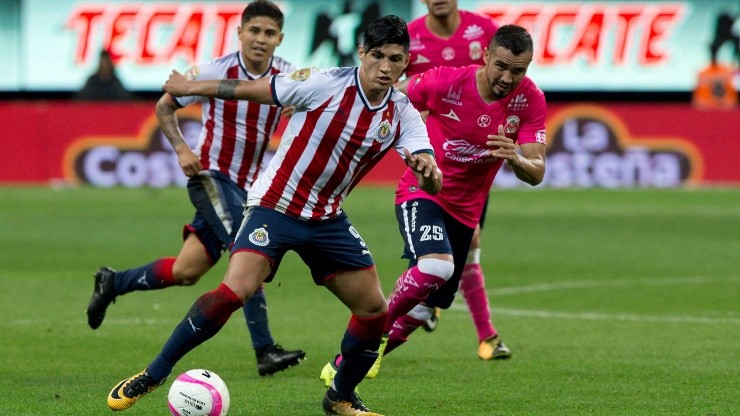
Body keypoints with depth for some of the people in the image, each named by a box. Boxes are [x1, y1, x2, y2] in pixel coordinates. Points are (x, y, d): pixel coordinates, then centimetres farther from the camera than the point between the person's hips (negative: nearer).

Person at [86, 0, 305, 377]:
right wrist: (181, 149, -16)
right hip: (211, 175, -6)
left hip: (247, 184, 6)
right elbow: (164, 106, -1)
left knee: (186, 272, 9)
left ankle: (112, 283, 31)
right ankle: (265, 352, -24)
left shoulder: (287, 75, -3)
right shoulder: (217, 72, -12)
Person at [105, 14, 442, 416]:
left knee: (374, 310, 2)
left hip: (327, 218, 6)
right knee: (235, 291, -24)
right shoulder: (325, 84, -18)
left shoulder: (402, 114, -4)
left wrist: (428, 171, -38)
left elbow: (432, 184, -13)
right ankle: (152, 375, -13)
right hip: (275, 206, -5)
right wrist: (191, 87, 3)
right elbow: (251, 89, -6)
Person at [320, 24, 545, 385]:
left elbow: (536, 173, -14)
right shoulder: (445, 81, -20)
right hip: (421, 192, -4)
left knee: (423, 308, 7)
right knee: (435, 266, -34)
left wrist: (516, 158, -37)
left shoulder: (530, 100, -12)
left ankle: (348, 362, 29)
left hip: (464, 211, 4)